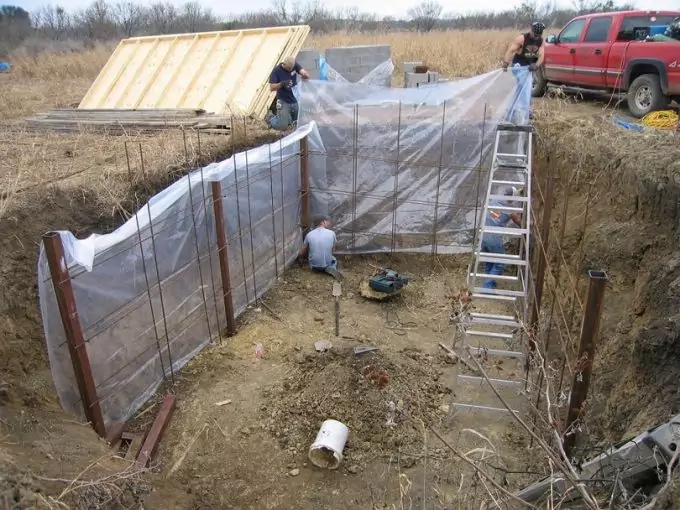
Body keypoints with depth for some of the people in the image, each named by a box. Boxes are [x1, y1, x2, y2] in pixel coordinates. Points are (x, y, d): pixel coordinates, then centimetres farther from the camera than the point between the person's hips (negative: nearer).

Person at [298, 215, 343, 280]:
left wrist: (301, 258, 28)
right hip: (327, 264, -2)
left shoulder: (309, 234, -4)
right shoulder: (332, 233, -6)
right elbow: (333, 251, 7)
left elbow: (302, 253, 4)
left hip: (314, 266, 2)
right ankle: (331, 268, 0)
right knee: (335, 260, 32)